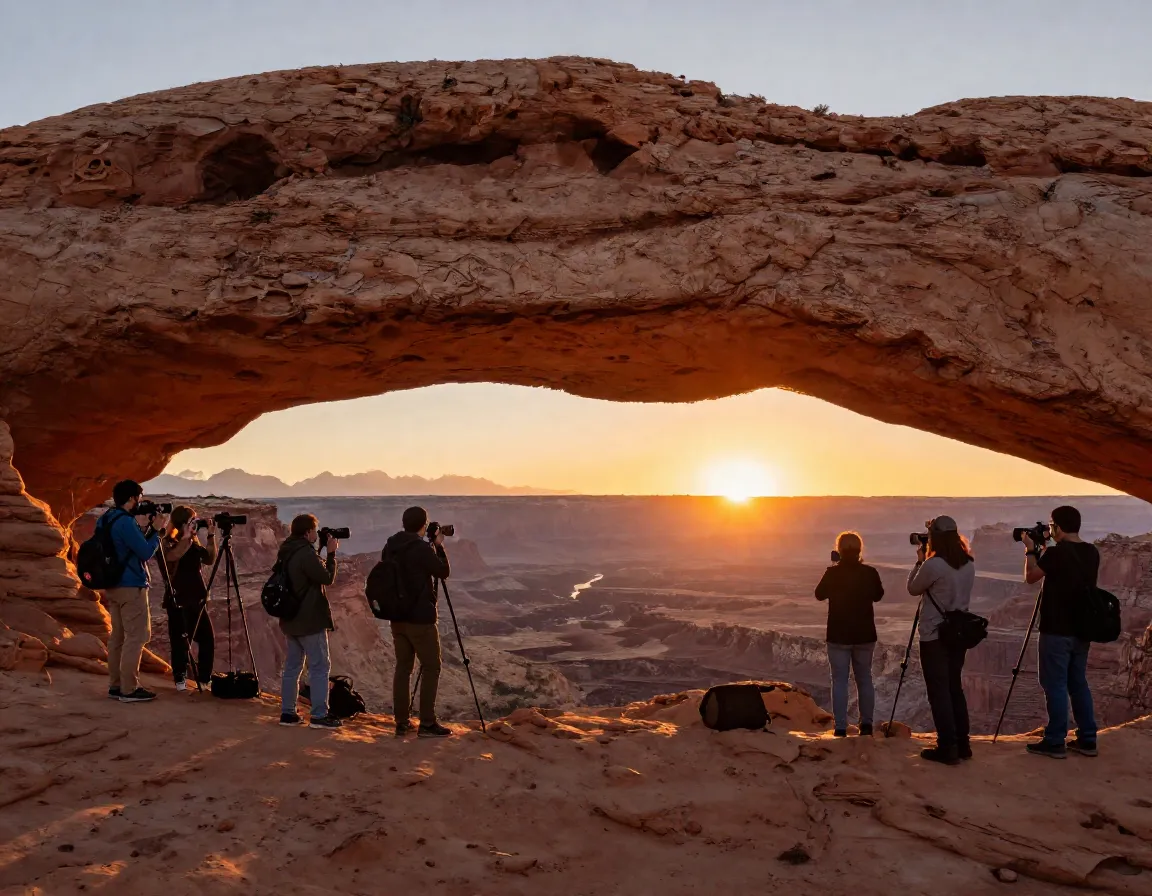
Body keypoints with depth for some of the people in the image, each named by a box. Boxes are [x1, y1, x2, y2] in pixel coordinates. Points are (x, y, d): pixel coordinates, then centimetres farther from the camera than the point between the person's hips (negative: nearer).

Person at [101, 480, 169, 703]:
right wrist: (156, 530, -3)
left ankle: (116, 685, 15)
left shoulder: (105, 520, 11)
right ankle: (129, 689, -4)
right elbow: (146, 553, -15)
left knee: (118, 636, 12)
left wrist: (141, 528, 12)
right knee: (136, 637, -5)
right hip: (131, 587, -9)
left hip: (112, 586, 9)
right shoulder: (126, 522, -18)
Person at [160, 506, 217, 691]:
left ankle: (205, 678, 14)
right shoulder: (168, 543, -6)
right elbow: (172, 556, -27)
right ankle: (180, 679, 12)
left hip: (196, 600, 6)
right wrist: (187, 537, -25)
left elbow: (210, 560, 4)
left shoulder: (194, 544, 12)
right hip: (177, 601, -6)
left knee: (208, 639, 3)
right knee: (180, 642, -3)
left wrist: (211, 536, -2)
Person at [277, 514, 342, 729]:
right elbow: (327, 578, -14)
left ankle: (287, 712, 17)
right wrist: (331, 553, -5)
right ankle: (319, 715, -1)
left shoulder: (286, 552, 8)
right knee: (320, 667, -2)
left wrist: (322, 551, 10)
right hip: (310, 620, -9)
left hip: (291, 619, 9)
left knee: (292, 666, 14)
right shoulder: (306, 554, -21)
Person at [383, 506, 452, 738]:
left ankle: (401, 722, 12)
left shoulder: (389, 548, 4)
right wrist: (439, 546, 6)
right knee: (431, 668, 3)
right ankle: (427, 723, 2)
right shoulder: (422, 549, -17)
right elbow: (443, 572, -5)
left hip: (397, 617, 7)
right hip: (420, 618, -7)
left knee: (403, 667, 11)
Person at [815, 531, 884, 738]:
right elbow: (878, 595, 12)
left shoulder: (832, 573, -13)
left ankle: (841, 728, 0)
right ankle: (866, 724, 17)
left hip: (838, 635, -2)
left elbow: (819, 594, 3)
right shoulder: (870, 573, -6)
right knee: (864, 678, 15)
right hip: (865, 635, 2)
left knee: (840, 681, 3)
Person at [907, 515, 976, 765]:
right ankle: (961, 744, 20)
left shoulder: (933, 565, -19)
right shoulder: (968, 564, 4)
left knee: (939, 692, -1)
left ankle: (947, 747, 0)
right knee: (954, 688, 16)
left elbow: (913, 589, -3)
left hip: (934, 637, -7)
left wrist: (919, 561, 5)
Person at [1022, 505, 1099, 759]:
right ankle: (1087, 739, 18)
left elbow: (1030, 577, -3)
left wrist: (1031, 550, 9)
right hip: (1081, 629, 7)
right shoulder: (1092, 552, 6)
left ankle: (1055, 742, 3)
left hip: (1057, 631, -7)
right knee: (1078, 683, 15)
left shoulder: (1056, 553, -17)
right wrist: (1042, 551, 19)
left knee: (1055, 685, -1)